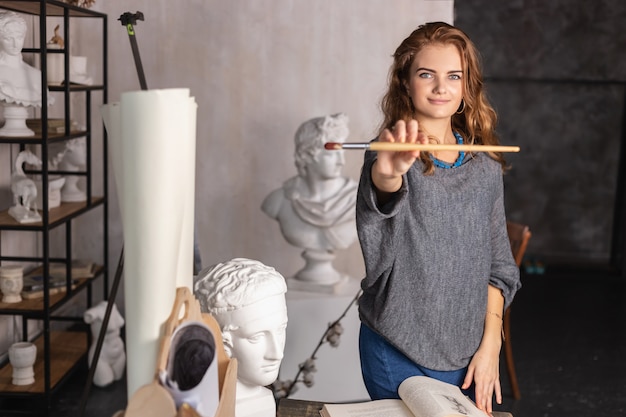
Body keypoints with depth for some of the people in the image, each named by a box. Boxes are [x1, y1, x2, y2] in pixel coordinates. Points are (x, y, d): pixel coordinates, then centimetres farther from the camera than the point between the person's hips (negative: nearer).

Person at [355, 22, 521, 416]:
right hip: (398, 354, -3)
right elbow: (381, 194, -34)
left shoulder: (486, 166, 3)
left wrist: (490, 344, -4)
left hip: (471, 355, 4)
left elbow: (497, 262, 5)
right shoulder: (393, 155, -10)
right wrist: (388, 172, -56)